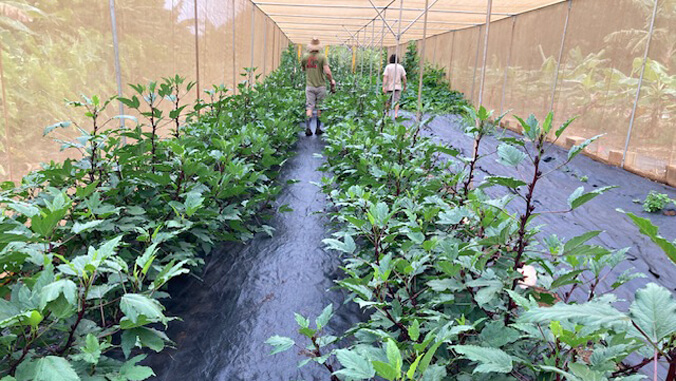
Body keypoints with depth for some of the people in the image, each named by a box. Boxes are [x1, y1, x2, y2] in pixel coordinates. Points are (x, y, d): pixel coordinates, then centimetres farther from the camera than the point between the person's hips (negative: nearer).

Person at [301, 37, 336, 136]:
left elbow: (303, 69, 18)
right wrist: (332, 82, -1)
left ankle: (308, 128, -14)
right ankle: (318, 129, 14)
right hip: (321, 86, -2)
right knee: (319, 108, 9)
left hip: (309, 86, 2)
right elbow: (327, 72, -14)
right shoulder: (322, 57, -8)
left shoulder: (305, 57, 2)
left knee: (309, 107, 1)